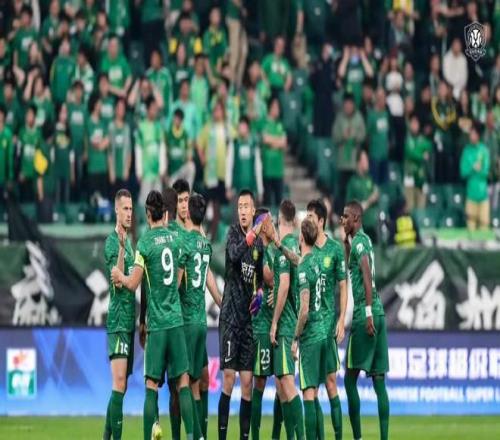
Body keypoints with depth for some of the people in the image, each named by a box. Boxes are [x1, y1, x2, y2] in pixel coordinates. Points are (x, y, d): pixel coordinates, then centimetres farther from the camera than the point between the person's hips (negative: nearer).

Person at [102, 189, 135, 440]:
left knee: (121, 386, 10)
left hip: (129, 320, 9)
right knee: (119, 384, -14)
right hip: (118, 321, -9)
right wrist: (122, 249, -32)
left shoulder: (128, 242, 16)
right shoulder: (112, 242, -10)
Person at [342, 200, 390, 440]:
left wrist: (368, 313, -26)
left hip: (364, 313, -9)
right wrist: (346, 243, 27)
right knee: (379, 380, 5)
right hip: (379, 312, 9)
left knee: (350, 378, -3)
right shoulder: (364, 240, 20)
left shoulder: (359, 241, -7)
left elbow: (367, 275, -20)